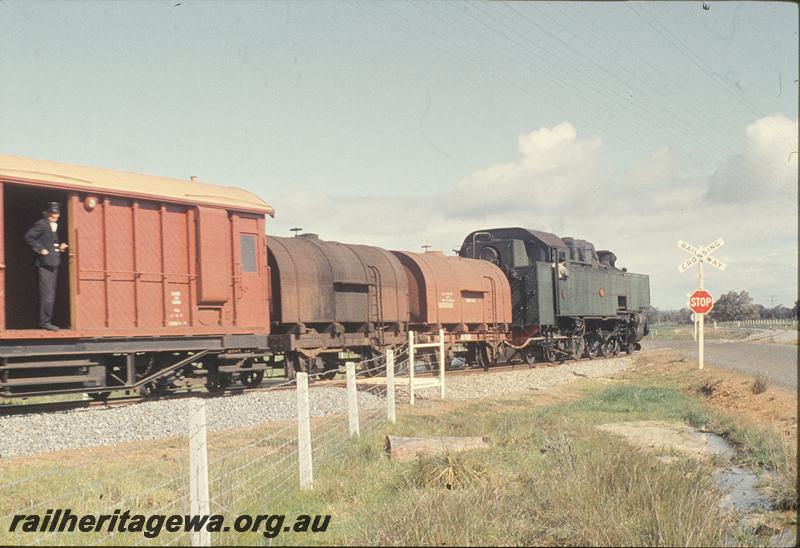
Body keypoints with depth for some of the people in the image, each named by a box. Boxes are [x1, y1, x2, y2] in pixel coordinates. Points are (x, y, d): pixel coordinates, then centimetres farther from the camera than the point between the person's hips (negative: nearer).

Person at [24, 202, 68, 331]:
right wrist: (40, 249, -18)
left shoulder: (54, 226, 17)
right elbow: (28, 237, -19)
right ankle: (44, 321, -9)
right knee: (47, 294, -11)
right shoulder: (41, 224, -9)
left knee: (51, 294, 11)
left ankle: (46, 321, 16)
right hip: (44, 263, -9)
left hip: (52, 263, 9)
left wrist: (60, 247, 7)